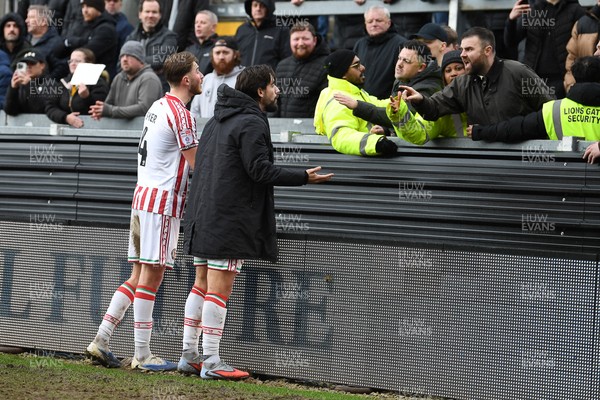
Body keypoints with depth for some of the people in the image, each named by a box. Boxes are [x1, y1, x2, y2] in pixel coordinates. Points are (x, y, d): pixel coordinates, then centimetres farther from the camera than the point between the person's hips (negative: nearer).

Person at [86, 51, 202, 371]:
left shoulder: (158, 107, 15)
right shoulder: (181, 115, -12)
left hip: (143, 195, 9)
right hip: (163, 201, -9)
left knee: (138, 276, 11)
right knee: (150, 276, -6)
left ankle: (100, 341, 8)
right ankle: (142, 356, -3)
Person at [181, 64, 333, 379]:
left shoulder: (217, 120, 17)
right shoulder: (251, 124, -12)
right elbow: (260, 170, -17)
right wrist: (304, 177, -11)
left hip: (203, 217, 9)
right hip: (229, 219, -9)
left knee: (202, 285, 13)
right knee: (219, 288, -8)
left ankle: (189, 355, 16)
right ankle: (211, 362, -7)